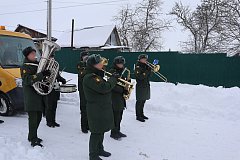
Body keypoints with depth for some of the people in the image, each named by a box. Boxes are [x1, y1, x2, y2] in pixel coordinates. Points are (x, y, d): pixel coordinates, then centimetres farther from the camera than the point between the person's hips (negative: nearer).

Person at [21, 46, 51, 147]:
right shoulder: (25, 67, -10)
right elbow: (27, 80, -26)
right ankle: (33, 141, 3)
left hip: (39, 95, 8)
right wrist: (42, 74, -32)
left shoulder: (37, 64, 15)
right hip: (31, 96, -8)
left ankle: (32, 136, 30)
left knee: (38, 117, 15)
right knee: (33, 118, -5)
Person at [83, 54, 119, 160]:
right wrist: (113, 78, -17)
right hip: (96, 110, -10)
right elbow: (104, 88, -32)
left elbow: (105, 87, 17)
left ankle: (99, 149, 39)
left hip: (102, 108, 10)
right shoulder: (90, 78, -22)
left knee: (101, 130, 22)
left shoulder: (97, 75, 13)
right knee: (96, 132, 2)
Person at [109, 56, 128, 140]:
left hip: (121, 97, 8)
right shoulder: (112, 72, -12)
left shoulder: (121, 72, 14)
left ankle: (117, 131, 28)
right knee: (115, 115, -1)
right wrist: (122, 90, -23)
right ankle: (113, 133, 13)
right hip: (114, 97, -8)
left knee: (119, 115, 14)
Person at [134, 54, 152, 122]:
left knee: (143, 101, 15)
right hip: (140, 86, -8)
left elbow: (148, 75, 12)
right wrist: (147, 71, -22)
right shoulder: (138, 66, -11)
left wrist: (150, 69, -4)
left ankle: (141, 114, 26)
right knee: (139, 101, -2)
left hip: (146, 85, 8)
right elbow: (140, 77, -22)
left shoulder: (145, 66, 14)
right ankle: (138, 116, 6)